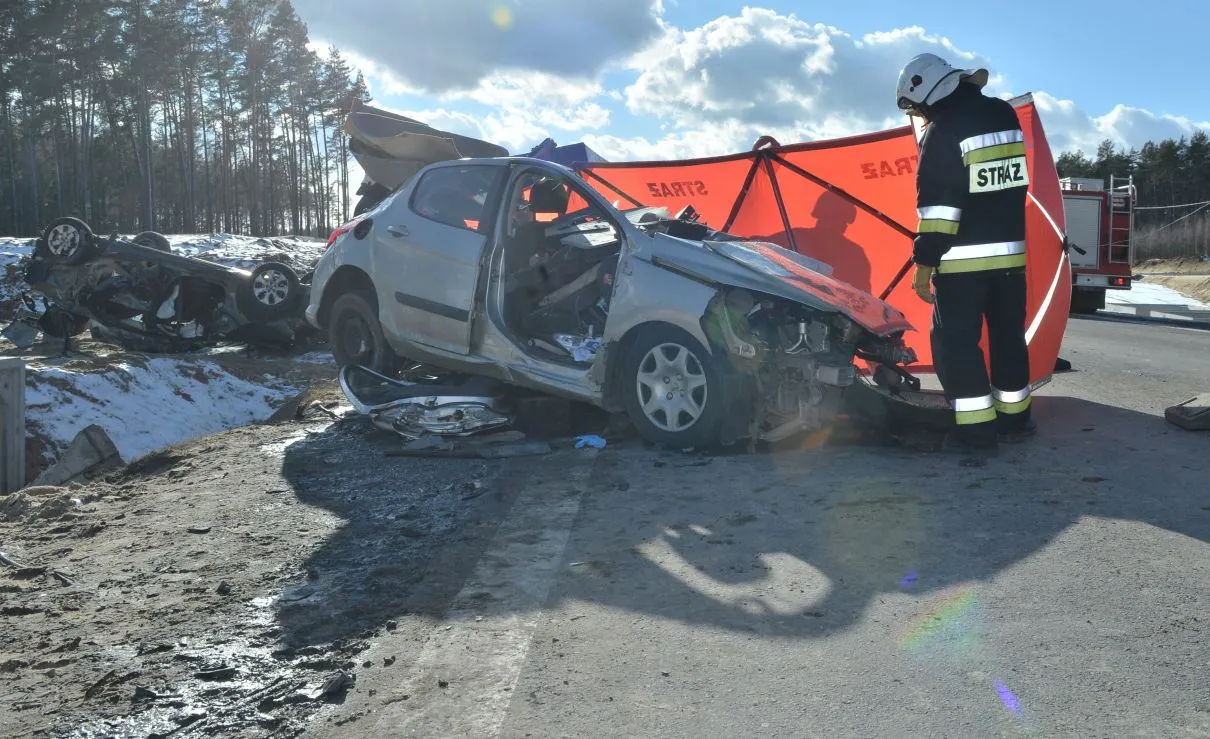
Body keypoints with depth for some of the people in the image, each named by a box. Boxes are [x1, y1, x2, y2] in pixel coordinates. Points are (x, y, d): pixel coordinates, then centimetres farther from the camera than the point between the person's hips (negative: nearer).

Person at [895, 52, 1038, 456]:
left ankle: (978, 429, -3)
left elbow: (938, 206, -18)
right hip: (1011, 250, 7)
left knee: (956, 340, 0)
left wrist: (924, 264, -15)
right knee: (1008, 334, 16)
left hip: (963, 258, -7)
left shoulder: (942, 131, -14)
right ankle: (1015, 418, 27)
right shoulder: (1005, 113, 9)